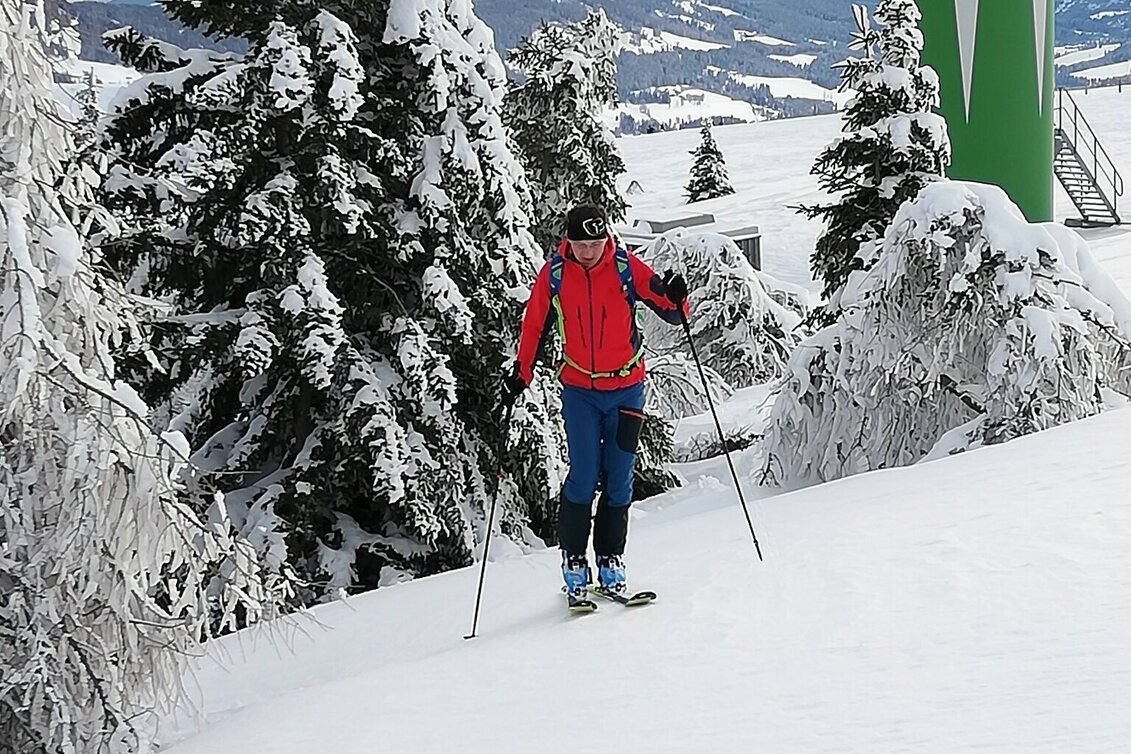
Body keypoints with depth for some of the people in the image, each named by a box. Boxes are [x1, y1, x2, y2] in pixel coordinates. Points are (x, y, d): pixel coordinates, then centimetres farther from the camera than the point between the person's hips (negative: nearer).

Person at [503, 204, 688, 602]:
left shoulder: (626, 267, -8)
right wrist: (521, 372, 3)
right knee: (583, 477, -9)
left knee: (619, 479, 3)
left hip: (626, 387, 0)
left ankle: (611, 561, 14)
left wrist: (674, 299, -27)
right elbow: (535, 326, 7)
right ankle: (573, 561, 2)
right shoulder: (553, 275, -6)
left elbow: (670, 312, -6)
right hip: (579, 390, 0)